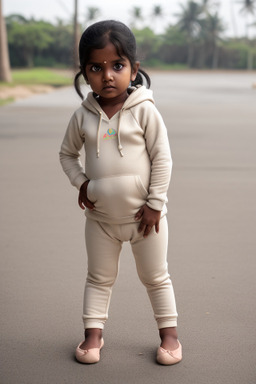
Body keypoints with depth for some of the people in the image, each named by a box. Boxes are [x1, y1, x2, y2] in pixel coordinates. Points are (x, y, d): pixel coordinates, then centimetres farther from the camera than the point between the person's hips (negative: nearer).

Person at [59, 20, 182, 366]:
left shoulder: (145, 111, -13)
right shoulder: (83, 116, -4)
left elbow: (162, 158, -11)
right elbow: (67, 154, 11)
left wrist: (155, 203, -12)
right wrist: (81, 183, -5)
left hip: (144, 215, -2)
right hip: (100, 217, 3)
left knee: (156, 277, 12)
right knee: (99, 278, 15)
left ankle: (169, 333, 27)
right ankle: (93, 333, 27)